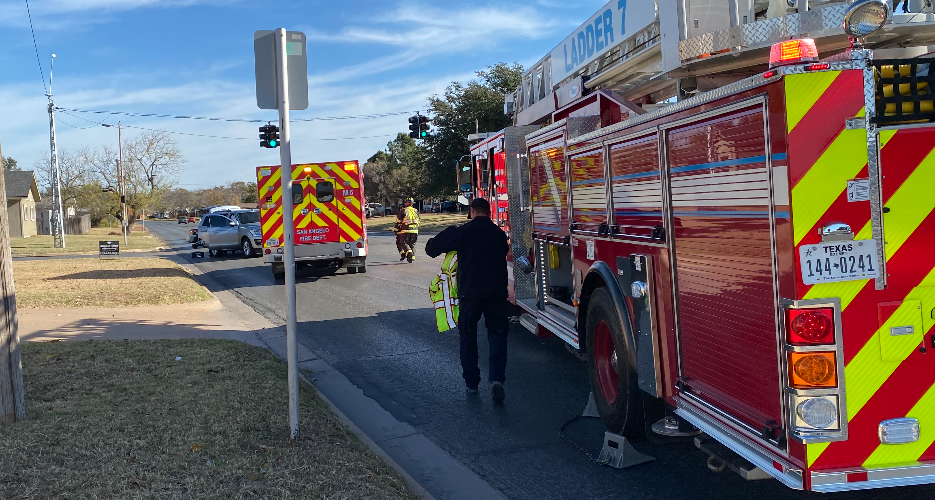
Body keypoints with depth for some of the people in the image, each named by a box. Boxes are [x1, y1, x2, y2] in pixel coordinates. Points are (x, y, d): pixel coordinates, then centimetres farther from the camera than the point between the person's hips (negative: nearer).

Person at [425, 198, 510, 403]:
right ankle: (497, 378, -11)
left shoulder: (463, 232, -6)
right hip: (497, 292, 2)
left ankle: (471, 382, 19)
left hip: (470, 292, -2)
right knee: (497, 334, 8)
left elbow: (432, 248, -4)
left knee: (468, 336, 14)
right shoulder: (499, 233, 6)